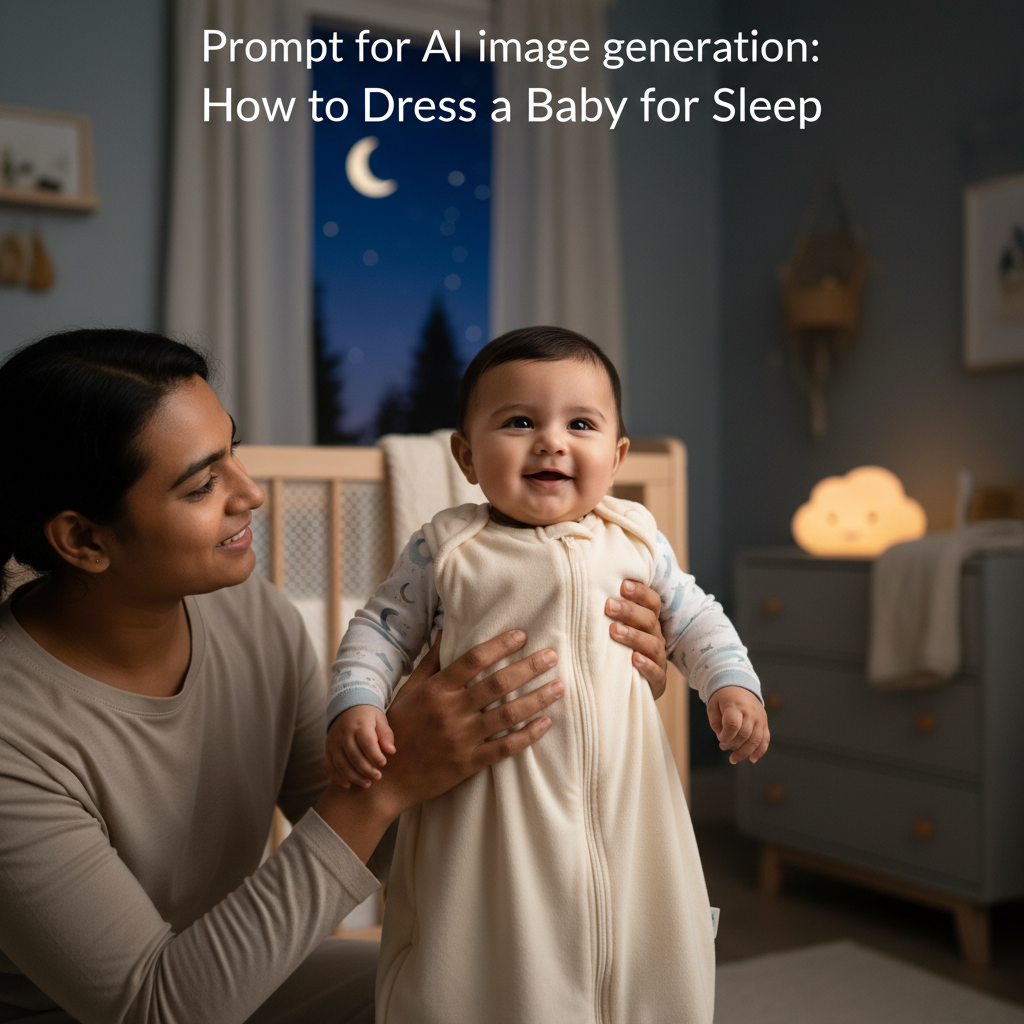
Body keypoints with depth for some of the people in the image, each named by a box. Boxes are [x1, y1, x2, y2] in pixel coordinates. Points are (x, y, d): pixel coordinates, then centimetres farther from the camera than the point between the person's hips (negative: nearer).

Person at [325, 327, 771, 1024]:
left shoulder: (635, 539, 5)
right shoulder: (447, 548, -2)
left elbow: (693, 618, 15)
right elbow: (381, 631, 3)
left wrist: (733, 684, 0)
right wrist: (355, 707, -12)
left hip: (621, 799, 3)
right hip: (490, 801, -2)